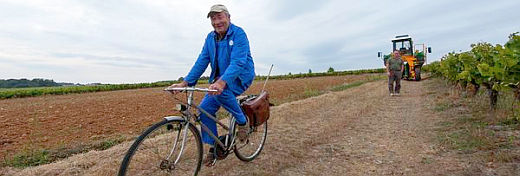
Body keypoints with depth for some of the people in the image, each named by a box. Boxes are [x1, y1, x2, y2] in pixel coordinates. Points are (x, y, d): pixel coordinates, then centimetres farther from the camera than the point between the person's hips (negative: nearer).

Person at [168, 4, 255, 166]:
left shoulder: (238, 34, -16)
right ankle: (213, 148, 9)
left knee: (221, 91, -36)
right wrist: (185, 83, -12)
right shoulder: (211, 37, 4)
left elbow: (238, 62, -30)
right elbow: (202, 61, -1)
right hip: (220, 79, 6)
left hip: (241, 76, -6)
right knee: (205, 108, -7)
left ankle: (243, 121, -10)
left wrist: (222, 82, -45)